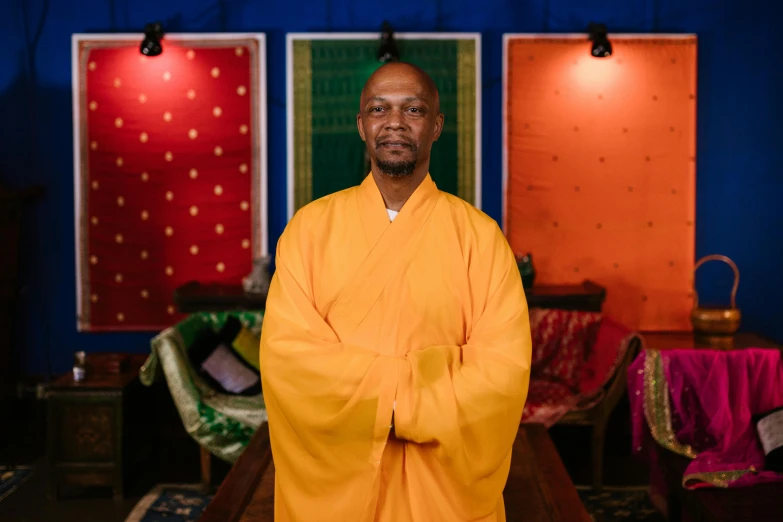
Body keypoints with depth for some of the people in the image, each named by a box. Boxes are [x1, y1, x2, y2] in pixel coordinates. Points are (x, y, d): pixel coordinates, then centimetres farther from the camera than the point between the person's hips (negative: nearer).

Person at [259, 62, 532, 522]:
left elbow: (503, 370, -13)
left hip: (443, 484, 0)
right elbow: (287, 354, -12)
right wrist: (418, 381, -18)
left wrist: (383, 400, -18)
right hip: (330, 478, 1)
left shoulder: (479, 234, -6)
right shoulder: (311, 225, -3)